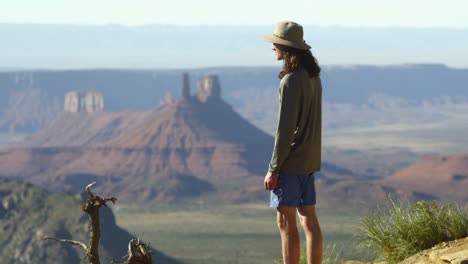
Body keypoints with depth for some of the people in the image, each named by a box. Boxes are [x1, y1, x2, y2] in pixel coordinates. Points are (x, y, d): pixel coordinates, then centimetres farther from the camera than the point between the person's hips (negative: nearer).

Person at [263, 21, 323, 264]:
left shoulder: (291, 81, -18)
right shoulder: (313, 77, 10)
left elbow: (285, 130, -20)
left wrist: (273, 169, -16)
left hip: (290, 162, -9)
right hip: (309, 160, 9)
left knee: (286, 222, -4)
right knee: (309, 220, 10)